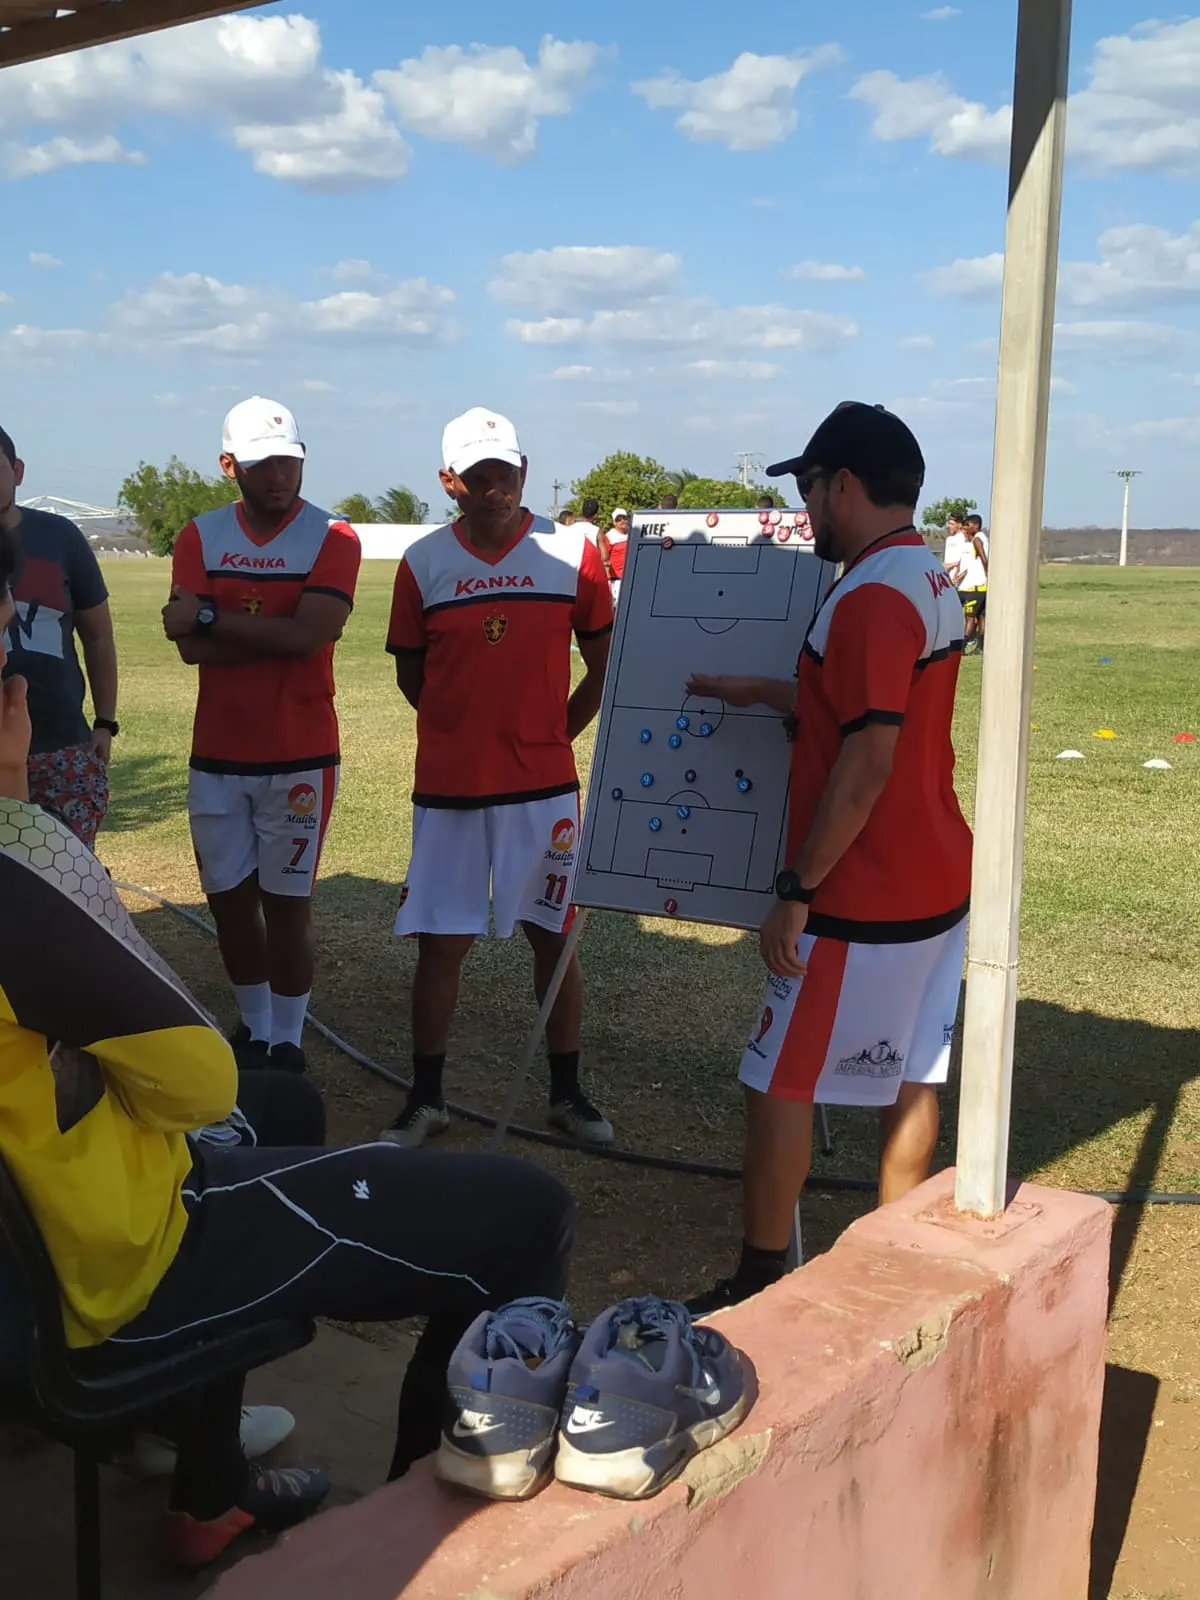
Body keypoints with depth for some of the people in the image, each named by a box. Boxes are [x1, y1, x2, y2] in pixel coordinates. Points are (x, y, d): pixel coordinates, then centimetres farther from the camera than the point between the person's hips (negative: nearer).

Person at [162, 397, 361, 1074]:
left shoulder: (333, 539, -7)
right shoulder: (201, 538, 3)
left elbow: (307, 635, -20)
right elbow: (191, 647, -9)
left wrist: (210, 617, -13)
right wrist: (278, 637, -17)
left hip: (300, 757, -4)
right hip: (217, 757, 4)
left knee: (286, 903, 2)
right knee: (230, 897, 12)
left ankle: (287, 1043, 17)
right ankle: (253, 1029, 30)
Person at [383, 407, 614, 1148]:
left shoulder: (572, 552, -3)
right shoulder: (423, 563, -1)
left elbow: (604, 664, 5)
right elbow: (411, 673, 9)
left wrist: (552, 732, 5)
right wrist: (473, 730, 9)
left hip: (545, 787, 0)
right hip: (449, 788, 0)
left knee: (554, 937, 9)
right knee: (441, 943, 5)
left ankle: (568, 1092, 24)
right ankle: (426, 1099, 20)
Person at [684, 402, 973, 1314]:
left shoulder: (873, 597, -20)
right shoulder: (933, 581, 11)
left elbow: (866, 765, -25)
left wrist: (796, 890, -20)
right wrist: (761, 693, 24)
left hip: (865, 904, -9)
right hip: (937, 887, 10)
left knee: (780, 1084, 1)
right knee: (910, 1079, 15)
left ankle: (760, 1287, 11)